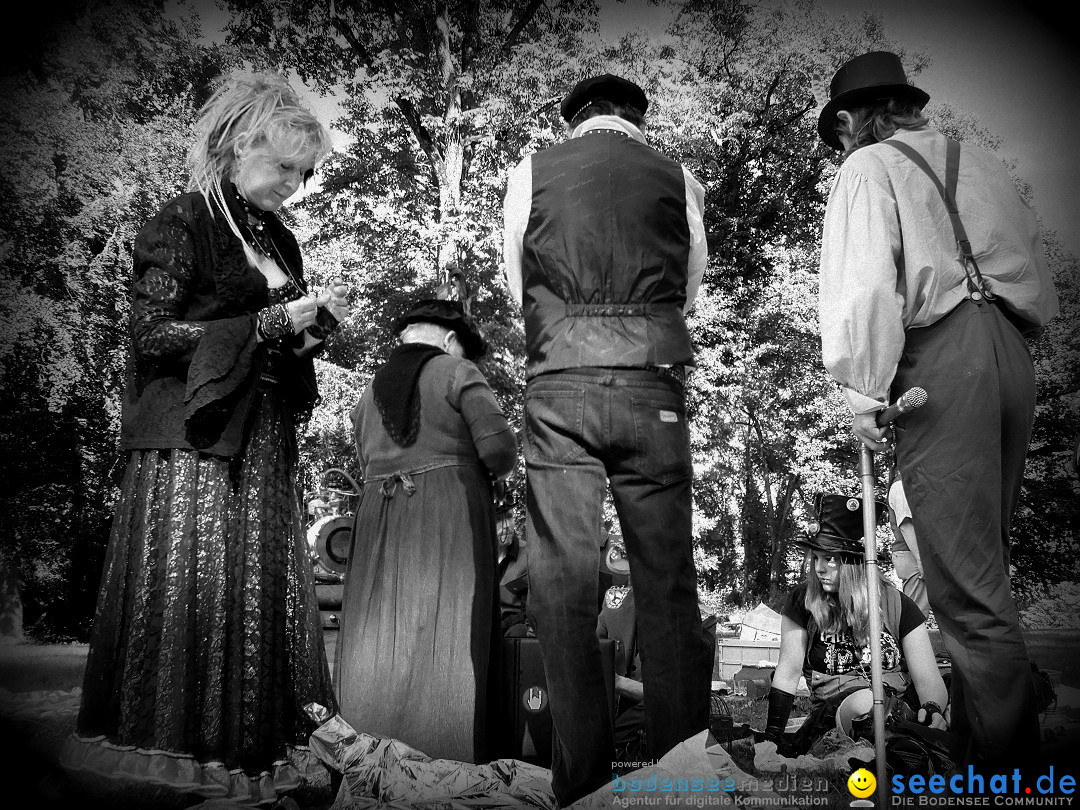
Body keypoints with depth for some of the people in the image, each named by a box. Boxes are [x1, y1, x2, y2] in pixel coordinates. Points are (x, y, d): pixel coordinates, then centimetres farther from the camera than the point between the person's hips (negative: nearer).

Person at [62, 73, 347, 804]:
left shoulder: (278, 238, 17)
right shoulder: (183, 224, -4)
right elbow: (153, 334, -12)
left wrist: (316, 325, 1)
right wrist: (271, 322, -14)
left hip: (264, 447, 7)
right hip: (195, 443, -7)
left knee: (267, 592, 6)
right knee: (192, 594, -5)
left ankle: (261, 749, 16)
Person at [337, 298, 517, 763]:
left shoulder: (368, 394, 18)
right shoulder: (456, 372, 0)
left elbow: (369, 465, 14)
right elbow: (499, 446, -9)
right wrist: (495, 471, 10)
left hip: (379, 524, 5)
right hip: (450, 522, -5)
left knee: (380, 650, 6)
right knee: (448, 646, -4)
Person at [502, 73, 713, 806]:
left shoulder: (533, 171, 11)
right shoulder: (678, 179, 13)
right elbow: (691, 286, 17)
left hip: (560, 382, -1)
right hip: (653, 381, 1)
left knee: (564, 578, 0)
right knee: (667, 578, 5)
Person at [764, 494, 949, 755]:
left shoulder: (897, 605, 1)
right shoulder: (802, 602, 0)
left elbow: (928, 679, -3)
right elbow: (789, 671, -3)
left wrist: (933, 710, -26)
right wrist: (772, 737, -11)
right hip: (832, 711, -3)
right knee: (864, 702, -36)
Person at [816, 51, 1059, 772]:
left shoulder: (868, 167, 5)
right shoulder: (984, 166, 24)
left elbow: (865, 282, -10)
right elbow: (1042, 284, 20)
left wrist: (864, 393, -9)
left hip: (941, 358, -7)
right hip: (1014, 354, 7)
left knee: (968, 588, -6)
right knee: (982, 565, 14)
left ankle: (1006, 774, -2)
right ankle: (980, 747, 23)